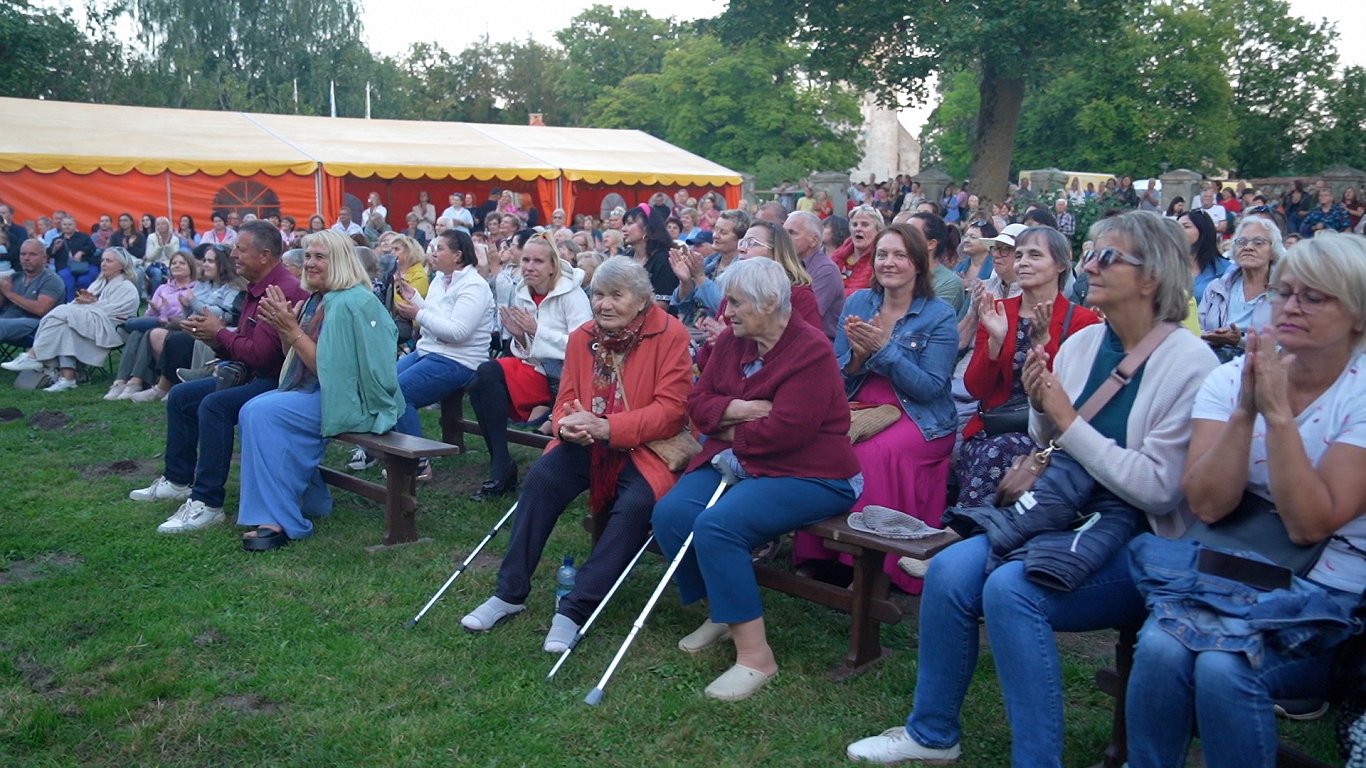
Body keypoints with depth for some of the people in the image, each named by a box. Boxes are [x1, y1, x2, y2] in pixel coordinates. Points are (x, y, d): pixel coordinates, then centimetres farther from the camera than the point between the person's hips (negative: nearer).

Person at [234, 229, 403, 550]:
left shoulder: (351, 303, -16)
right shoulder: (316, 300, 12)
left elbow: (326, 368, -18)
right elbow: (295, 363, 14)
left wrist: (292, 330, -19)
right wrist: (281, 327, -2)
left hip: (352, 400, -10)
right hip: (317, 393, 10)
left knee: (265, 414, -22)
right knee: (252, 411, -4)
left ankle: (277, 521, -16)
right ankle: (307, 500, 7)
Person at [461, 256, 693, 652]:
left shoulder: (670, 334, -11)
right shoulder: (582, 337, 4)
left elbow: (671, 410, -17)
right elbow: (565, 402, 8)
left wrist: (605, 427, -27)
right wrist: (567, 424, -19)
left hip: (645, 446, -4)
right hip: (588, 444, 4)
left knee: (636, 503, -32)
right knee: (541, 476, -23)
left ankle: (575, 609, -21)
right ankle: (510, 593, -10)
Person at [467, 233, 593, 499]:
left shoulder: (571, 294, -8)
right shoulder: (521, 295, 9)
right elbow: (525, 353, 15)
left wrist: (537, 330, -18)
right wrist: (519, 337, -7)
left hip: (568, 373, -6)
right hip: (537, 370, 6)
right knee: (485, 374, -21)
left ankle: (502, 467, -15)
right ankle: (500, 466, -16)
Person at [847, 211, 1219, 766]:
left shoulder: (1189, 363, -14)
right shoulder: (1082, 343, 5)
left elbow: (1158, 488, -19)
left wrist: (1068, 421, -18)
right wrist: (1041, 408, -7)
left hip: (1137, 537, -6)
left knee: (1010, 589, -29)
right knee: (948, 571, -14)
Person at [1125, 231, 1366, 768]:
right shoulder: (1232, 378, 1)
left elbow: (1310, 524, -18)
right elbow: (1207, 505, -10)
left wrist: (1277, 412, -21)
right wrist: (1245, 410, -19)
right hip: (1230, 579, 3)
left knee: (1222, 668, -29)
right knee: (1159, 648, -26)